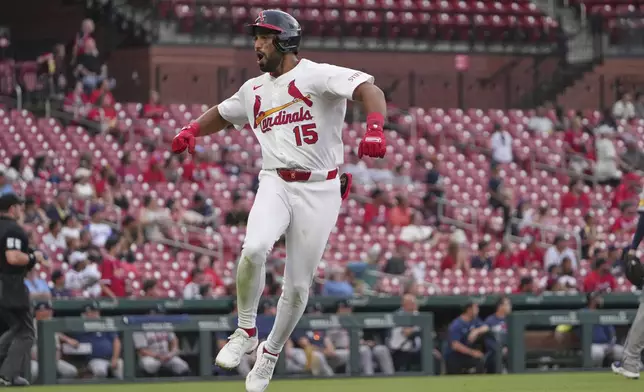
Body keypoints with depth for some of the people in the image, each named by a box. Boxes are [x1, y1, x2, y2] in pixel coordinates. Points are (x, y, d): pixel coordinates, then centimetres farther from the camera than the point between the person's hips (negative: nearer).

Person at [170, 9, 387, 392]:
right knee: (254, 249, -27)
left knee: (298, 286, 2)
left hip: (320, 191, -3)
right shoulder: (255, 91, 13)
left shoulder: (317, 76, -8)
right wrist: (192, 130, 10)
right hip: (276, 184, 3)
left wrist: (375, 129, -41)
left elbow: (370, 90, -21)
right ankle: (246, 332, -8)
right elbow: (223, 114, 31)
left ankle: (270, 354, 25)